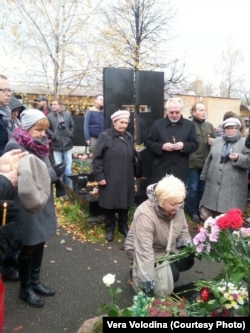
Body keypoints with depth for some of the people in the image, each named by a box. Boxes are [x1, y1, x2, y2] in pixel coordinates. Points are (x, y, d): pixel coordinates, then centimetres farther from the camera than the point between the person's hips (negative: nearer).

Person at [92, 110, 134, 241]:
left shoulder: (129, 136, 8)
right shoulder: (105, 136, -9)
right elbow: (96, 158, -10)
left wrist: (134, 174, 15)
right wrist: (99, 176, -14)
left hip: (126, 179, 5)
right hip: (109, 179, -4)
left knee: (125, 203, 14)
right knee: (109, 204, 8)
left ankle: (123, 226, 33)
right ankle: (109, 228, 27)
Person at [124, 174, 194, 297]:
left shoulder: (177, 207, -16)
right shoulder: (145, 215, -38)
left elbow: (183, 229, 3)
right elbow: (145, 252, -41)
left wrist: (187, 244, -15)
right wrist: (148, 283, -41)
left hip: (168, 247, 7)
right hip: (143, 250, -7)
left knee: (188, 261, -5)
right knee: (172, 274, -17)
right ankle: (137, 271, 5)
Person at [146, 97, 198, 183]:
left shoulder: (189, 125, 8)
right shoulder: (157, 124, 4)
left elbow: (195, 144, 7)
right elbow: (149, 143, 3)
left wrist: (184, 145, -14)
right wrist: (162, 146, -15)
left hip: (180, 170, 1)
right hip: (160, 169, -1)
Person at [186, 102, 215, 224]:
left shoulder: (209, 126, 12)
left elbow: (215, 142, 21)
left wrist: (213, 142, -1)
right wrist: (189, 157, -18)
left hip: (206, 163, 6)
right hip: (192, 163, -5)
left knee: (202, 188, 16)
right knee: (192, 188, 5)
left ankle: (200, 210, 33)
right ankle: (192, 212, 21)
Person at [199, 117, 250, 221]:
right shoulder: (216, 141, 15)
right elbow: (209, 160, 19)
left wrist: (238, 158, -22)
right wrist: (204, 176, 20)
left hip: (233, 187, -4)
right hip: (213, 184, 4)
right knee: (205, 215, 5)